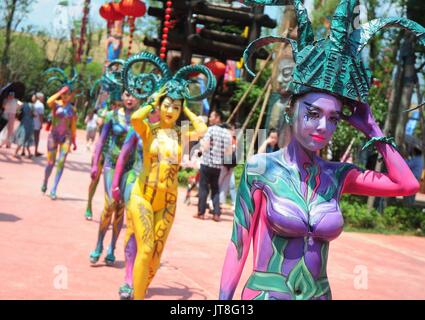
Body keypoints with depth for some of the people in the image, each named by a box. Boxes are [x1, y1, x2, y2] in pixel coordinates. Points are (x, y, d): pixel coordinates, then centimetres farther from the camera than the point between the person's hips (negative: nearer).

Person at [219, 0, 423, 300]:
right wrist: (223, 300, -8)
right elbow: (239, 244, -8)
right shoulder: (261, 168, -10)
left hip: (320, 294, 5)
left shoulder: (337, 175, 2)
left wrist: (371, 129, 1)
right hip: (265, 293, -4)